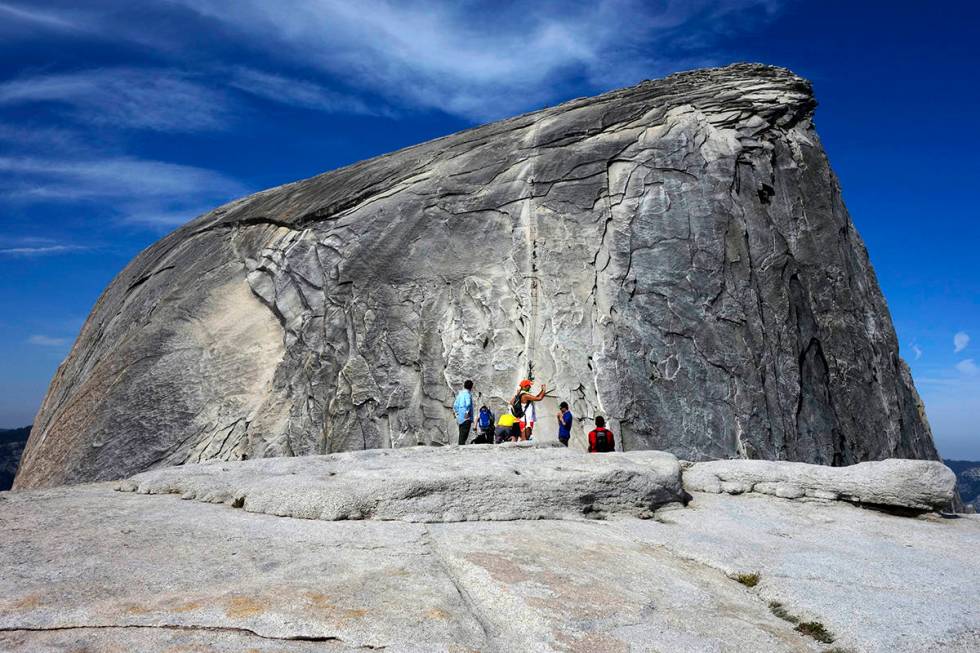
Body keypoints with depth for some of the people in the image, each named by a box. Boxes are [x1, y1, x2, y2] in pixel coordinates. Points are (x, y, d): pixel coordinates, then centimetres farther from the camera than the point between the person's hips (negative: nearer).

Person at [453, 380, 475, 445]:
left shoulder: (460, 394, 14)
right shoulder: (467, 394, -11)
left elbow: (455, 406, 18)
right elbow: (468, 404, -29)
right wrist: (467, 412, -21)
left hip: (460, 419, 8)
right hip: (466, 418, -8)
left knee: (461, 435, 13)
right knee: (464, 435, -8)